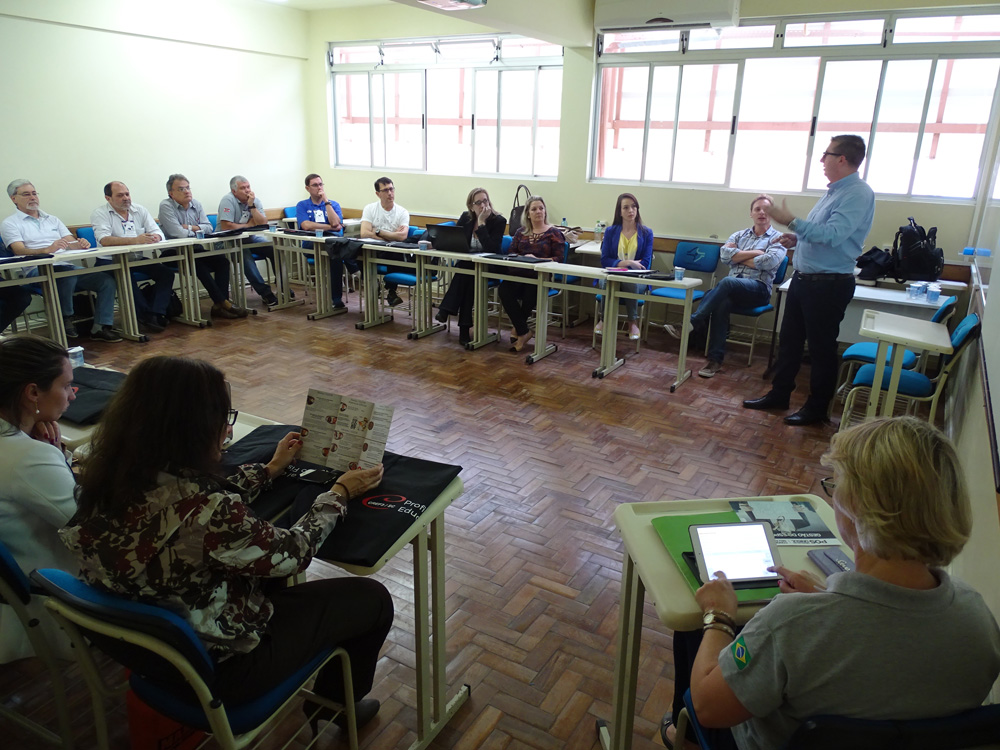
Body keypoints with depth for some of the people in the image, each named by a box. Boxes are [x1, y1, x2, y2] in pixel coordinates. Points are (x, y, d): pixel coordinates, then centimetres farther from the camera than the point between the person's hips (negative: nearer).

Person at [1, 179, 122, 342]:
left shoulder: (51, 219, 28)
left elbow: (72, 243, 17)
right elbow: (19, 251, -8)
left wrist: (80, 244, -10)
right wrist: (48, 250, -28)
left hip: (67, 266, 6)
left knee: (107, 280, -18)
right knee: (68, 273, -39)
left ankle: (101, 327, -16)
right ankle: (66, 319, -18)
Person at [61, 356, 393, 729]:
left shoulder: (111, 477, -12)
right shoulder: (201, 510, -37)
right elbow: (293, 554, -19)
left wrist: (270, 469, 18)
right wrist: (340, 494, -4)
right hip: (219, 666, -8)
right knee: (373, 599, 6)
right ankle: (337, 702, 34)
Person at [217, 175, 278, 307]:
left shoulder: (255, 200, 5)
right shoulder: (228, 200, -12)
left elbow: (263, 224, -7)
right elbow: (226, 226, -22)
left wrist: (251, 206, -15)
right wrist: (249, 225, -9)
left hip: (250, 238, 6)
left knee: (274, 248, -15)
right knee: (245, 255, -34)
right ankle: (265, 293, -29)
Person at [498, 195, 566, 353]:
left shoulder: (554, 233, 9)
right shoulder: (521, 233, 22)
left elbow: (559, 258, 0)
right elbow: (511, 253, 15)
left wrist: (537, 260, -12)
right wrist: (523, 257, -7)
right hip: (518, 274, 3)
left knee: (530, 292, -35)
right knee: (504, 289, -30)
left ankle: (518, 330, -10)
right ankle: (524, 332, -22)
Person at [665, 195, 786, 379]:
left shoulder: (778, 238, 9)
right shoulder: (739, 235, 22)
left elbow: (769, 262, -11)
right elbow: (725, 254, 2)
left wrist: (738, 257, -1)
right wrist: (755, 253, -3)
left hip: (759, 288, -3)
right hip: (732, 288, 3)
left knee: (727, 282, -36)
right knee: (722, 303, -34)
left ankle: (691, 324, -36)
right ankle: (716, 359, -35)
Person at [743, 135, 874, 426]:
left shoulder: (858, 194, -16)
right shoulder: (834, 191, 14)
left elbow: (833, 235, -28)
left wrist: (792, 222, -26)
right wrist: (798, 239, 7)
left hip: (829, 284, -9)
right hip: (804, 278, 9)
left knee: (821, 348, 3)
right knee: (789, 339, 15)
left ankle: (816, 409, 17)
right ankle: (779, 394, 28)